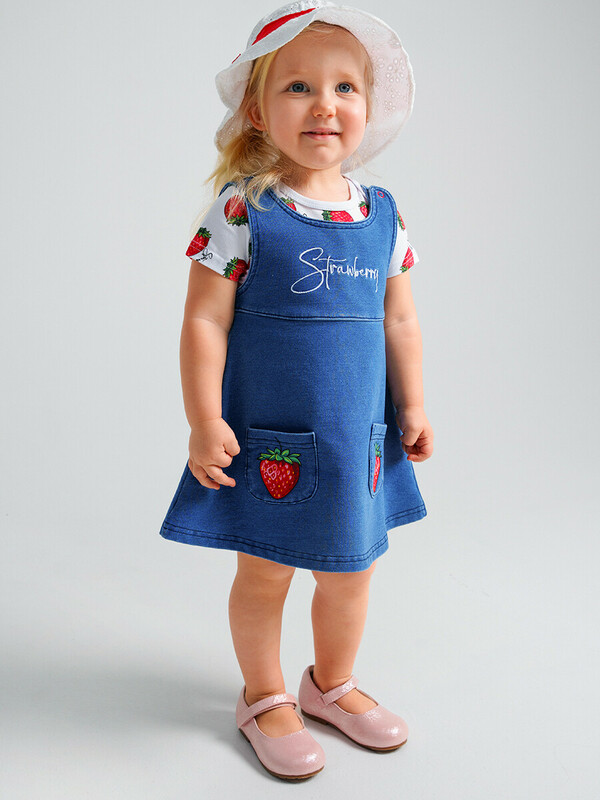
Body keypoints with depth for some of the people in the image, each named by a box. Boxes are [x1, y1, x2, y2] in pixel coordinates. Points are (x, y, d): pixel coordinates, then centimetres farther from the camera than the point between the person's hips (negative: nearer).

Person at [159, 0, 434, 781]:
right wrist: (204, 421, -14)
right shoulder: (241, 210, -12)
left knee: (351, 571, 17)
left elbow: (399, 319, 10)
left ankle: (332, 683, 43)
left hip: (358, 438, 5)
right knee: (265, 573, 11)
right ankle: (265, 697, 37)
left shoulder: (382, 214, 2)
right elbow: (205, 322, -12)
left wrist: (412, 405, 11)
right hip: (268, 442, -4)